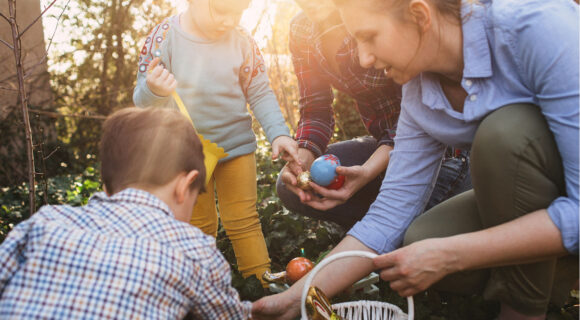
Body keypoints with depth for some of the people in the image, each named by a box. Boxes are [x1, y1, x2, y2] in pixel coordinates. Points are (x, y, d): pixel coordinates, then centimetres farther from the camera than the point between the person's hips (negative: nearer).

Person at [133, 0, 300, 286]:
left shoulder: (241, 42, -9)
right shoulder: (164, 37, -13)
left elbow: (260, 94, -2)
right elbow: (143, 101, -11)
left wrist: (278, 133, -15)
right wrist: (154, 90, -34)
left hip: (236, 145, 0)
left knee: (243, 221, 5)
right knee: (199, 225, 14)